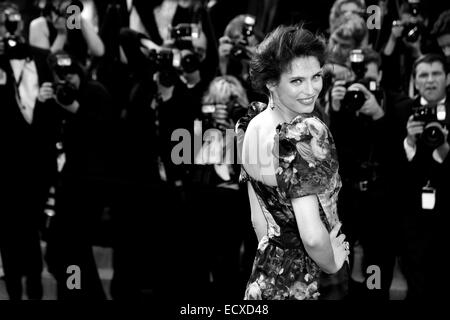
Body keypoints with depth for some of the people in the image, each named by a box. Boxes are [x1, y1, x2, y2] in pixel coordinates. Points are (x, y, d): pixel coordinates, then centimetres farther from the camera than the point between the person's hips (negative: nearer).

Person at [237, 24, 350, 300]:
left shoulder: (251, 124, -1)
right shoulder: (306, 132, -24)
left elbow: (259, 219, 8)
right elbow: (313, 236, -30)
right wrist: (333, 264, -13)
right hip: (315, 284, -7)